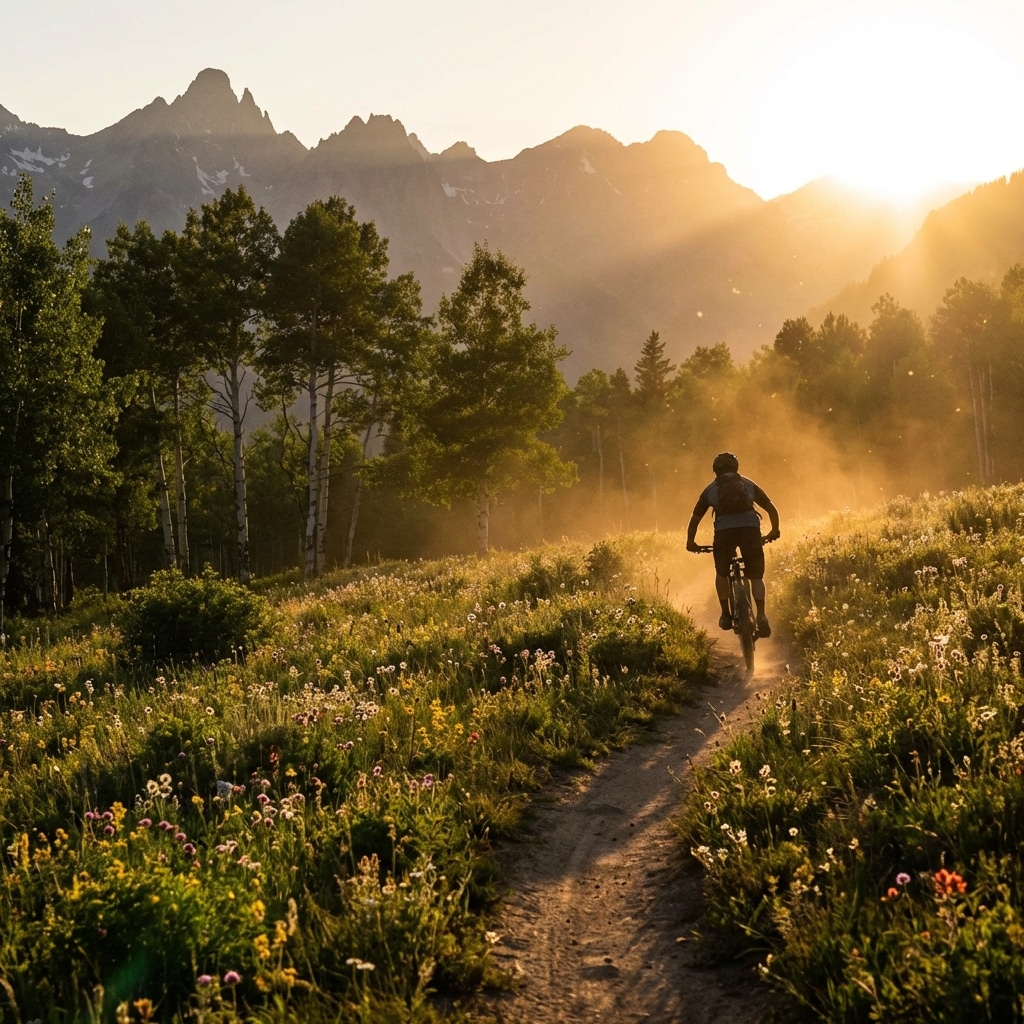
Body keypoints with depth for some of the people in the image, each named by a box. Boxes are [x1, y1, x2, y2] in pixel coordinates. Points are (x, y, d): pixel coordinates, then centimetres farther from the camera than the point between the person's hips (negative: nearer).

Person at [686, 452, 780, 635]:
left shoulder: (710, 489, 23)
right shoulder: (748, 484, 25)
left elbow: (695, 518, 23)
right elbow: (771, 509, 25)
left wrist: (690, 541, 35)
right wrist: (775, 531, 39)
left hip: (724, 530, 0)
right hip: (751, 528, 0)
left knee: (721, 573, 23)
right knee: (756, 576, 12)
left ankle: (725, 615, 21)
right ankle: (761, 616, -5)